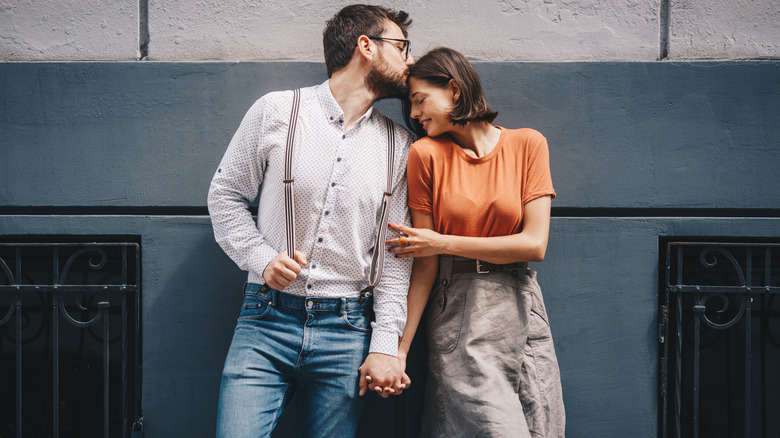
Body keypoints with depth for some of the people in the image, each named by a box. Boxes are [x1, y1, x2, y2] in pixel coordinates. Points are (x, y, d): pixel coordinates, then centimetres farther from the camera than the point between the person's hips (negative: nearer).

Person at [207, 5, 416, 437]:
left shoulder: (399, 146, 6)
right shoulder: (276, 111, 0)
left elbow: (396, 254, 5)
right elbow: (225, 193, 7)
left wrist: (385, 346, -1)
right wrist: (261, 257, -9)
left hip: (347, 331, 2)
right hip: (266, 321, -2)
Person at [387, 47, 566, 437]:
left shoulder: (528, 144, 2)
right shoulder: (426, 154, 0)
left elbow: (535, 244, -7)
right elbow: (425, 262, -1)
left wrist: (445, 243, -10)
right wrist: (401, 346, -8)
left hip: (519, 306, 2)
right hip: (457, 314, -2)